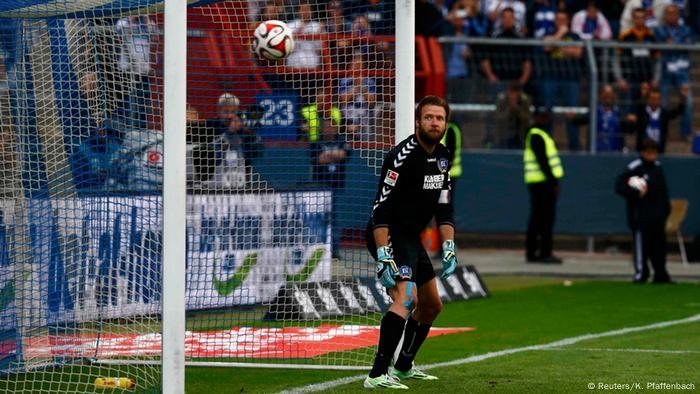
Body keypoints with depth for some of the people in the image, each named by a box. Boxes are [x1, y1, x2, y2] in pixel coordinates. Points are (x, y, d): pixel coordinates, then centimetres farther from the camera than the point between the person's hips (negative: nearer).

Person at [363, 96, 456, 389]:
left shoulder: (442, 157, 7)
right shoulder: (402, 156, -20)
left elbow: (444, 209, 12)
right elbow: (381, 209, -25)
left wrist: (448, 248, 1)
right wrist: (384, 256, -30)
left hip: (412, 238, 10)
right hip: (389, 235, -10)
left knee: (431, 306, 20)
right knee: (406, 297, -28)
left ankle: (403, 367, 36)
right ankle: (378, 375, -34)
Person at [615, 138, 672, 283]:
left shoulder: (658, 168, 14)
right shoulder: (634, 168, -9)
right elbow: (619, 186, -14)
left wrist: (666, 209, 14)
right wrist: (637, 193, -21)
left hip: (657, 217, 7)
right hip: (640, 216, -7)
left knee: (659, 244, 10)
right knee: (641, 245, -5)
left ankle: (661, 275, 16)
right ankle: (641, 273, 1)